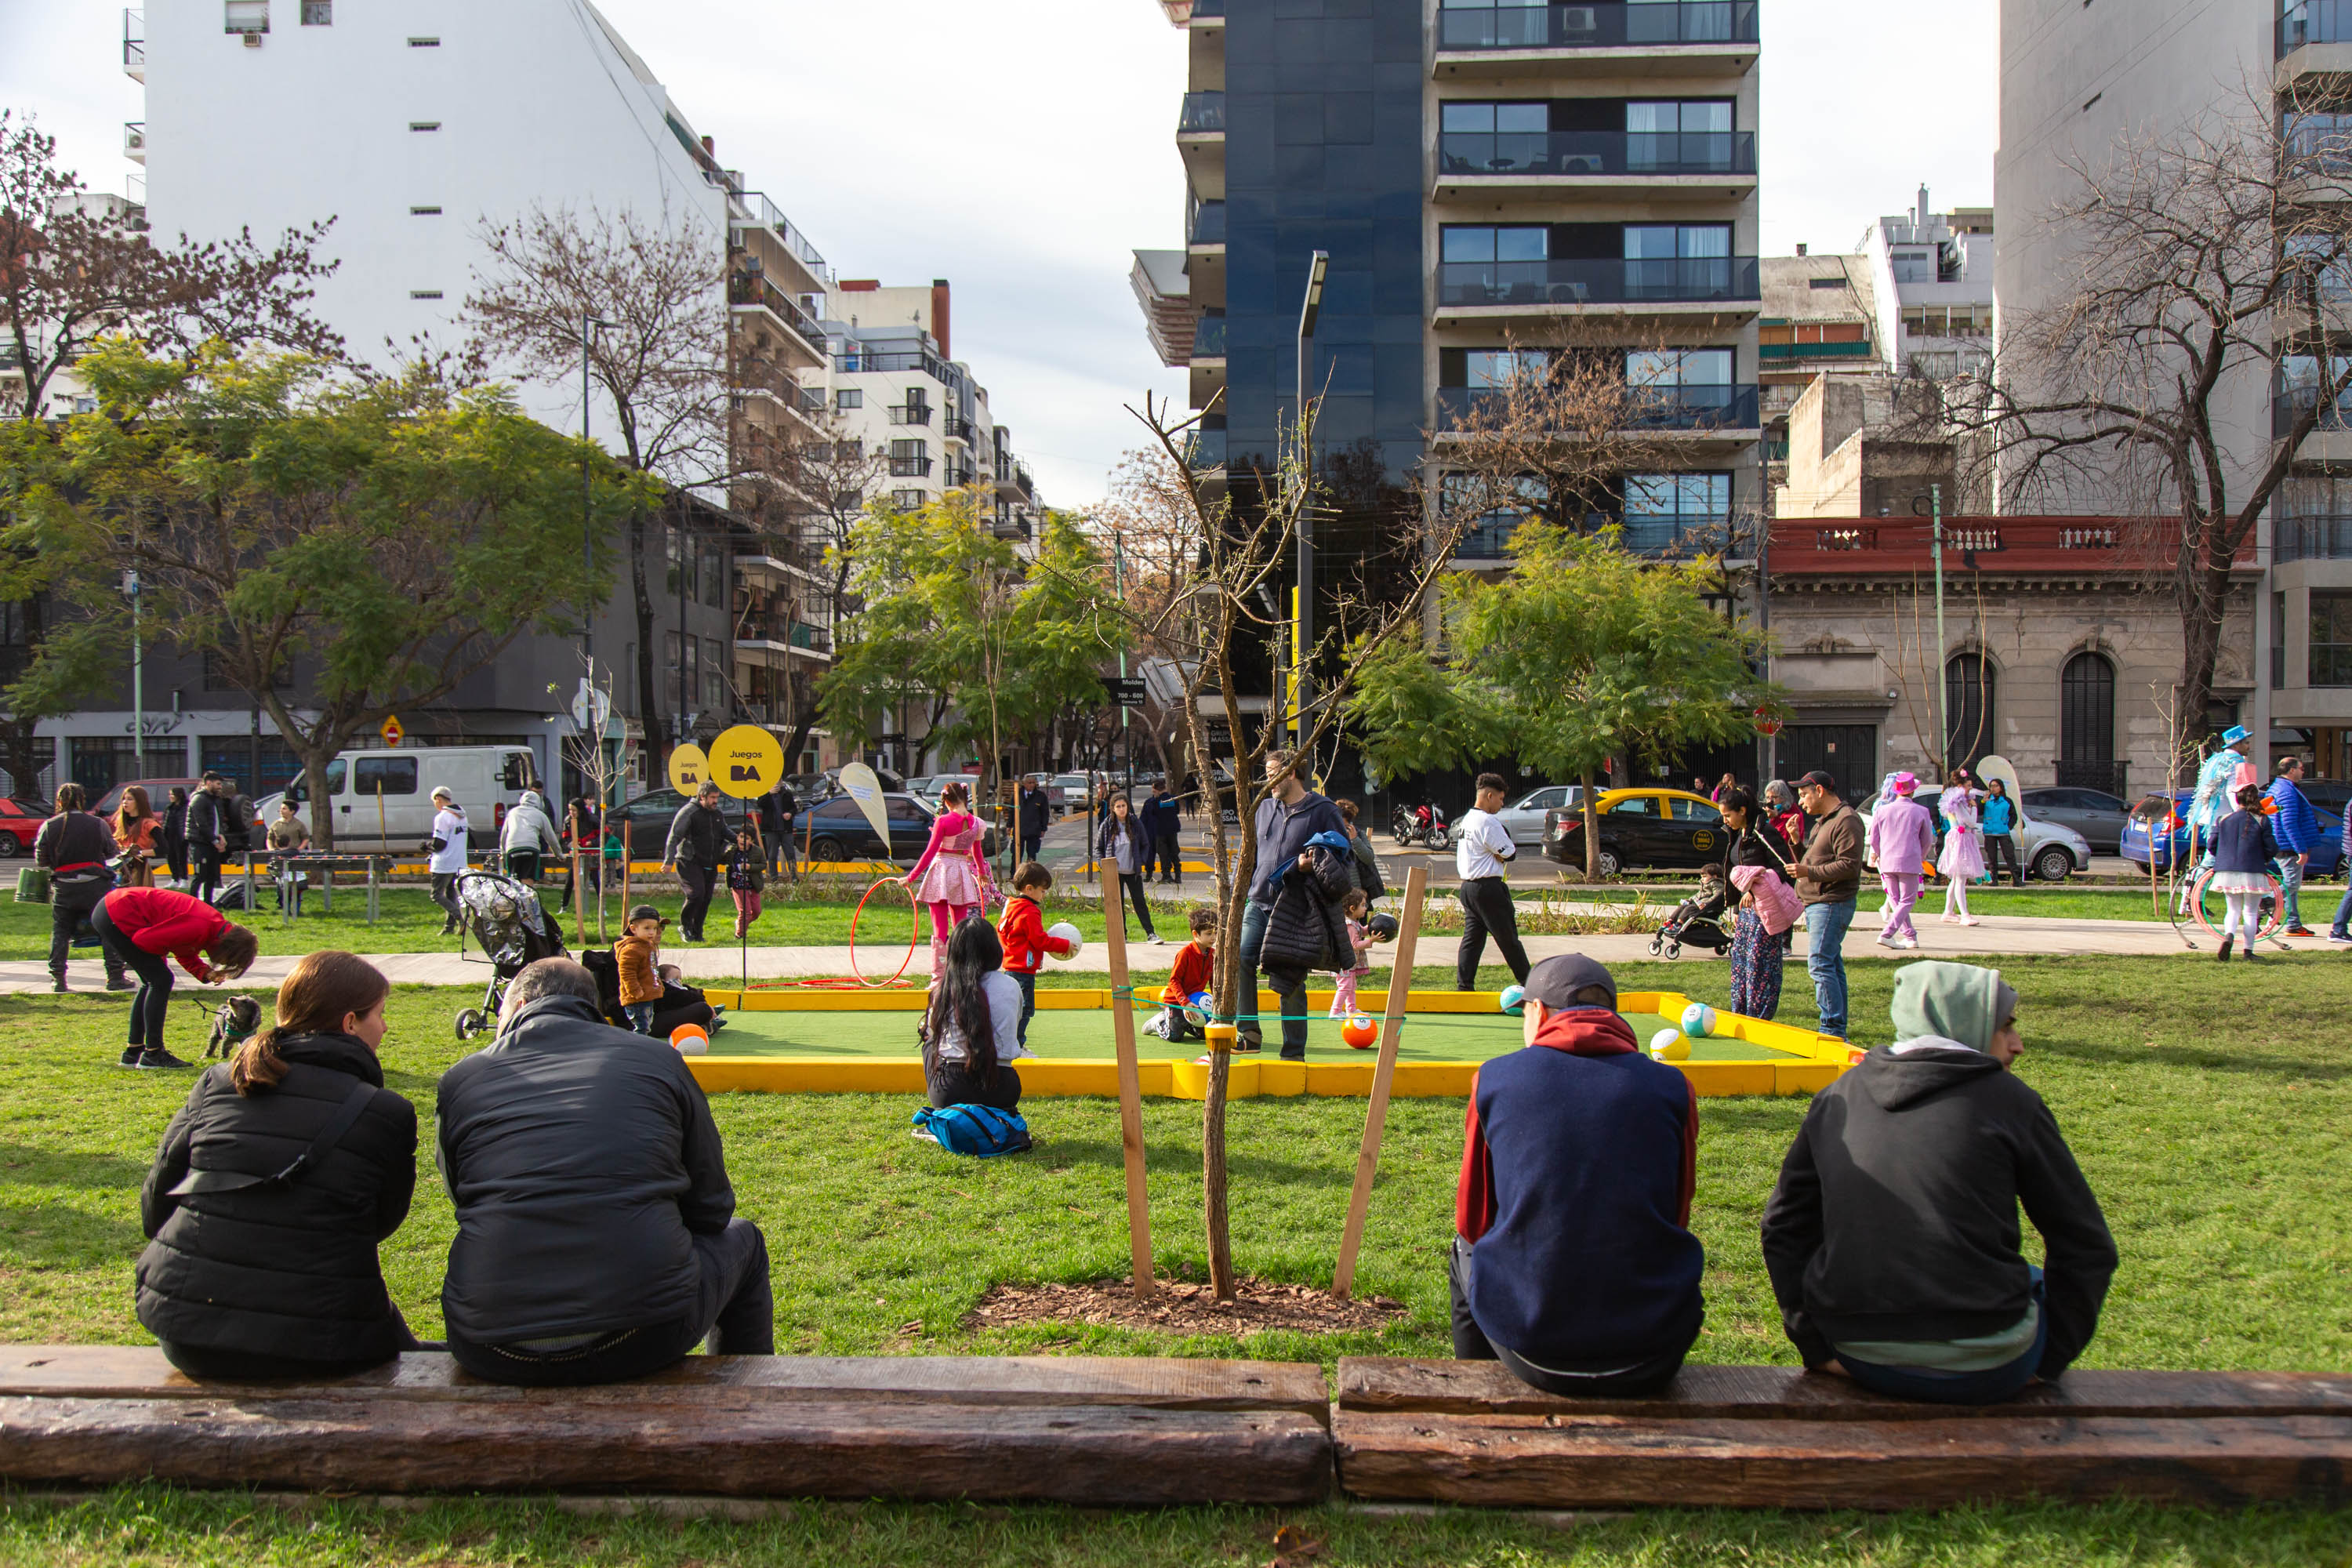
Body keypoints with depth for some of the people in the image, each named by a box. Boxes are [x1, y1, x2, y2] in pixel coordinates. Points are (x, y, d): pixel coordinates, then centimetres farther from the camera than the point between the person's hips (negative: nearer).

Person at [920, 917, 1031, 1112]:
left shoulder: (943, 990, -6)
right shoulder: (1011, 987, -2)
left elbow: (930, 1031, 12)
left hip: (949, 1095, -3)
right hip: (1001, 1094, 3)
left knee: (930, 1040, 27)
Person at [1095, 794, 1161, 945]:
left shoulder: (1136, 824, 0)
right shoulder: (1107, 825, -1)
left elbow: (1145, 845, 9)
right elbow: (1098, 847, 7)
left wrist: (1141, 862, -2)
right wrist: (1104, 864, -5)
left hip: (1133, 871, 0)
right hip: (1114, 872, 0)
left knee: (1140, 902, -1)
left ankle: (1150, 933, 2)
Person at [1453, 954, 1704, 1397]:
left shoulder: (1494, 1078, -1)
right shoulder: (1673, 1087, 0)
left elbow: (1472, 1221, 7)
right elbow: (1675, 1218, 9)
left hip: (1530, 1349, -1)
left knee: (1465, 1251, 31)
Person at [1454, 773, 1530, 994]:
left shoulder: (1467, 819, 15)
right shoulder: (1488, 822, -15)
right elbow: (1510, 854, -13)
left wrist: (1498, 855, -3)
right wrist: (1502, 853, 6)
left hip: (1468, 885, 9)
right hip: (1488, 888, -9)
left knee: (1472, 937, 8)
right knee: (1508, 938, 1)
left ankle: (1464, 985, 3)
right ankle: (1529, 983, 11)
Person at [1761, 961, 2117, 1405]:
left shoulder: (1836, 1098, 5)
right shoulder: (2009, 1100, -5)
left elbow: (1784, 1226, 6)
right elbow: (2086, 1247, -2)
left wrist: (1816, 1349, 9)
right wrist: (2049, 1360, 7)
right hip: (1983, 1373, -4)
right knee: (2039, 1282, 28)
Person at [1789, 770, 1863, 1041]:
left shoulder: (1846, 821, -13)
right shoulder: (1823, 821, 20)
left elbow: (1850, 866, -20)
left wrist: (1810, 872, -22)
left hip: (1832, 904, -10)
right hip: (1817, 904, 10)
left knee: (1820, 963, -14)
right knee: (1832, 965, 11)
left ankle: (1833, 1030, -13)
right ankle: (1838, 1029, 16)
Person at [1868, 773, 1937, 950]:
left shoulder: (1882, 810, 3)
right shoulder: (1921, 812, -2)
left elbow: (1874, 840, 8)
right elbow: (1927, 841, 8)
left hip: (1887, 863, 3)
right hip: (1910, 863, -3)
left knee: (1895, 901, 14)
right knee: (1907, 901, 1)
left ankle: (1910, 936, 16)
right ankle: (1886, 934, -14)